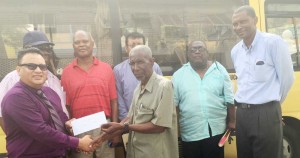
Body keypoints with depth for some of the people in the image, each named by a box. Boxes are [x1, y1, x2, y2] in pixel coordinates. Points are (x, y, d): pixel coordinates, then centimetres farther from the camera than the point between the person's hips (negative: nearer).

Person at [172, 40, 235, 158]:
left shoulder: (220, 70, 2)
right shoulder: (179, 75, 1)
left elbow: (230, 100, 4)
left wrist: (231, 122, 3)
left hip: (216, 131, 0)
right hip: (190, 133, 1)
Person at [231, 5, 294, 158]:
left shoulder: (273, 42, -10)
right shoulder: (235, 51, 11)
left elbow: (287, 78, -5)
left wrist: (272, 102, 5)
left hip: (266, 114, -6)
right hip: (241, 113, 6)